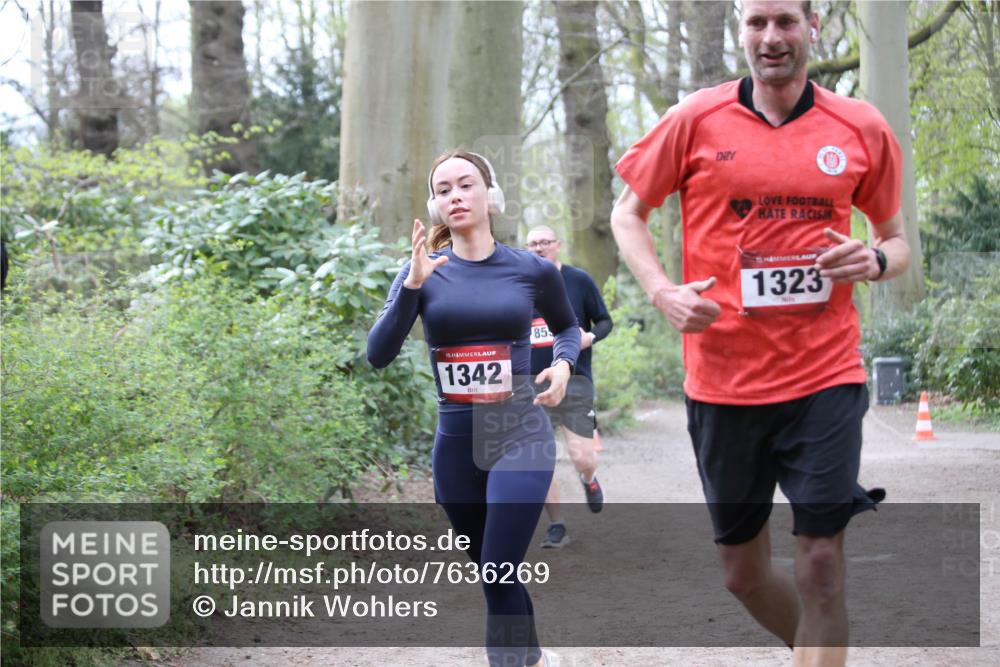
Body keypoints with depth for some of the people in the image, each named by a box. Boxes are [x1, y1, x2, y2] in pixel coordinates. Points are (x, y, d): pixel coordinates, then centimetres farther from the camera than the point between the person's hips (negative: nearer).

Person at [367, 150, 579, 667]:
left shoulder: (532, 270, -1)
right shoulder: (423, 273, -1)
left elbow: (567, 327, 18)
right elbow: (378, 354, -12)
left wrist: (563, 363, -3)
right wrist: (413, 283, -23)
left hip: (520, 435, -2)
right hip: (455, 443, 3)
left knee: (499, 572, -15)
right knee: (493, 574, 14)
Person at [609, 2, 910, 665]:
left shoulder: (862, 128, 3)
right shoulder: (695, 120, 0)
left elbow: (897, 239, 14)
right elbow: (628, 214, 11)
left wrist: (875, 259, -9)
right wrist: (662, 290, -6)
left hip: (825, 376, -1)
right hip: (723, 379, 1)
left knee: (821, 559, -10)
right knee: (744, 572, 9)